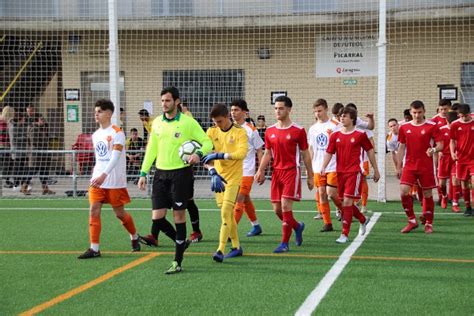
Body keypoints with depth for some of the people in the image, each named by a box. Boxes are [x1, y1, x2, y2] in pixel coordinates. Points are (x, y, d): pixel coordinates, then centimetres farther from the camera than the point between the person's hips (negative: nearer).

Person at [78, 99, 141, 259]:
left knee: (119, 213, 4)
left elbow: (115, 157, -22)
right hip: (97, 179, 6)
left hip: (115, 181, -6)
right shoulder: (95, 135, 12)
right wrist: (96, 175, 17)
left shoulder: (117, 132, -11)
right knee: (94, 211, -7)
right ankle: (94, 248, -6)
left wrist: (104, 175, -33)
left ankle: (134, 237, 31)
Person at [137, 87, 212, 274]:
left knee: (179, 216, -1)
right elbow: (151, 149, 16)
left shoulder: (188, 122, -6)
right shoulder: (157, 123, 9)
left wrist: (198, 154, -23)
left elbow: (207, 142, -3)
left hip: (181, 173, -5)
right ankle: (180, 242, 25)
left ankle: (178, 262, 6)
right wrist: (143, 173, 11)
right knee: (157, 217, -3)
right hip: (161, 174, 5)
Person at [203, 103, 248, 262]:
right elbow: (206, 155, -5)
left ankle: (221, 250, -17)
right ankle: (236, 247, 24)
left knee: (226, 212, -14)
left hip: (233, 177, -5)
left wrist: (219, 155, -30)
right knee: (228, 213, 12)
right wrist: (213, 172, -21)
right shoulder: (212, 132, 3)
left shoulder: (239, 132, -7)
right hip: (219, 177, 5)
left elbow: (241, 153, -22)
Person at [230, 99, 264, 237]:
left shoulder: (251, 130, -6)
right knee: (246, 200, 15)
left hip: (246, 172, -5)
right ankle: (256, 226, 29)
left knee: (239, 200, -12)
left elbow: (259, 151, -1)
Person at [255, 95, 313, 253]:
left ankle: (285, 243, -6)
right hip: (276, 172, 5)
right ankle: (297, 226, 34)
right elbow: (267, 153, 15)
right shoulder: (270, 131, 9)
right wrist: (260, 171, 1)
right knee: (277, 209, 5)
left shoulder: (298, 131, -4)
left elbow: (305, 154, 1)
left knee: (285, 206, -13)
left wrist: (310, 176, 2)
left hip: (292, 171, -5)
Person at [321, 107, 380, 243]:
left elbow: (370, 151, 6)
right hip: (340, 173, 5)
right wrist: (323, 167, -12)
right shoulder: (335, 136, 6)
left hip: (354, 172, -5)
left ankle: (345, 235, -9)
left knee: (347, 201, -12)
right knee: (346, 202, 12)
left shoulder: (360, 135, -3)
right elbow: (329, 153, 5)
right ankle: (363, 220, 40)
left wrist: (376, 170, 10)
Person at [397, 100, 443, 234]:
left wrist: (434, 150, -28)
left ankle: (429, 223, 18)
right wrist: (399, 167, 11)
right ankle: (412, 221, 4)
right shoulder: (404, 127, 6)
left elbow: (440, 145, -4)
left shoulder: (431, 126, -3)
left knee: (427, 195, 3)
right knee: (403, 192, -12)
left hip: (426, 167, -2)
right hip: (409, 166, 2)